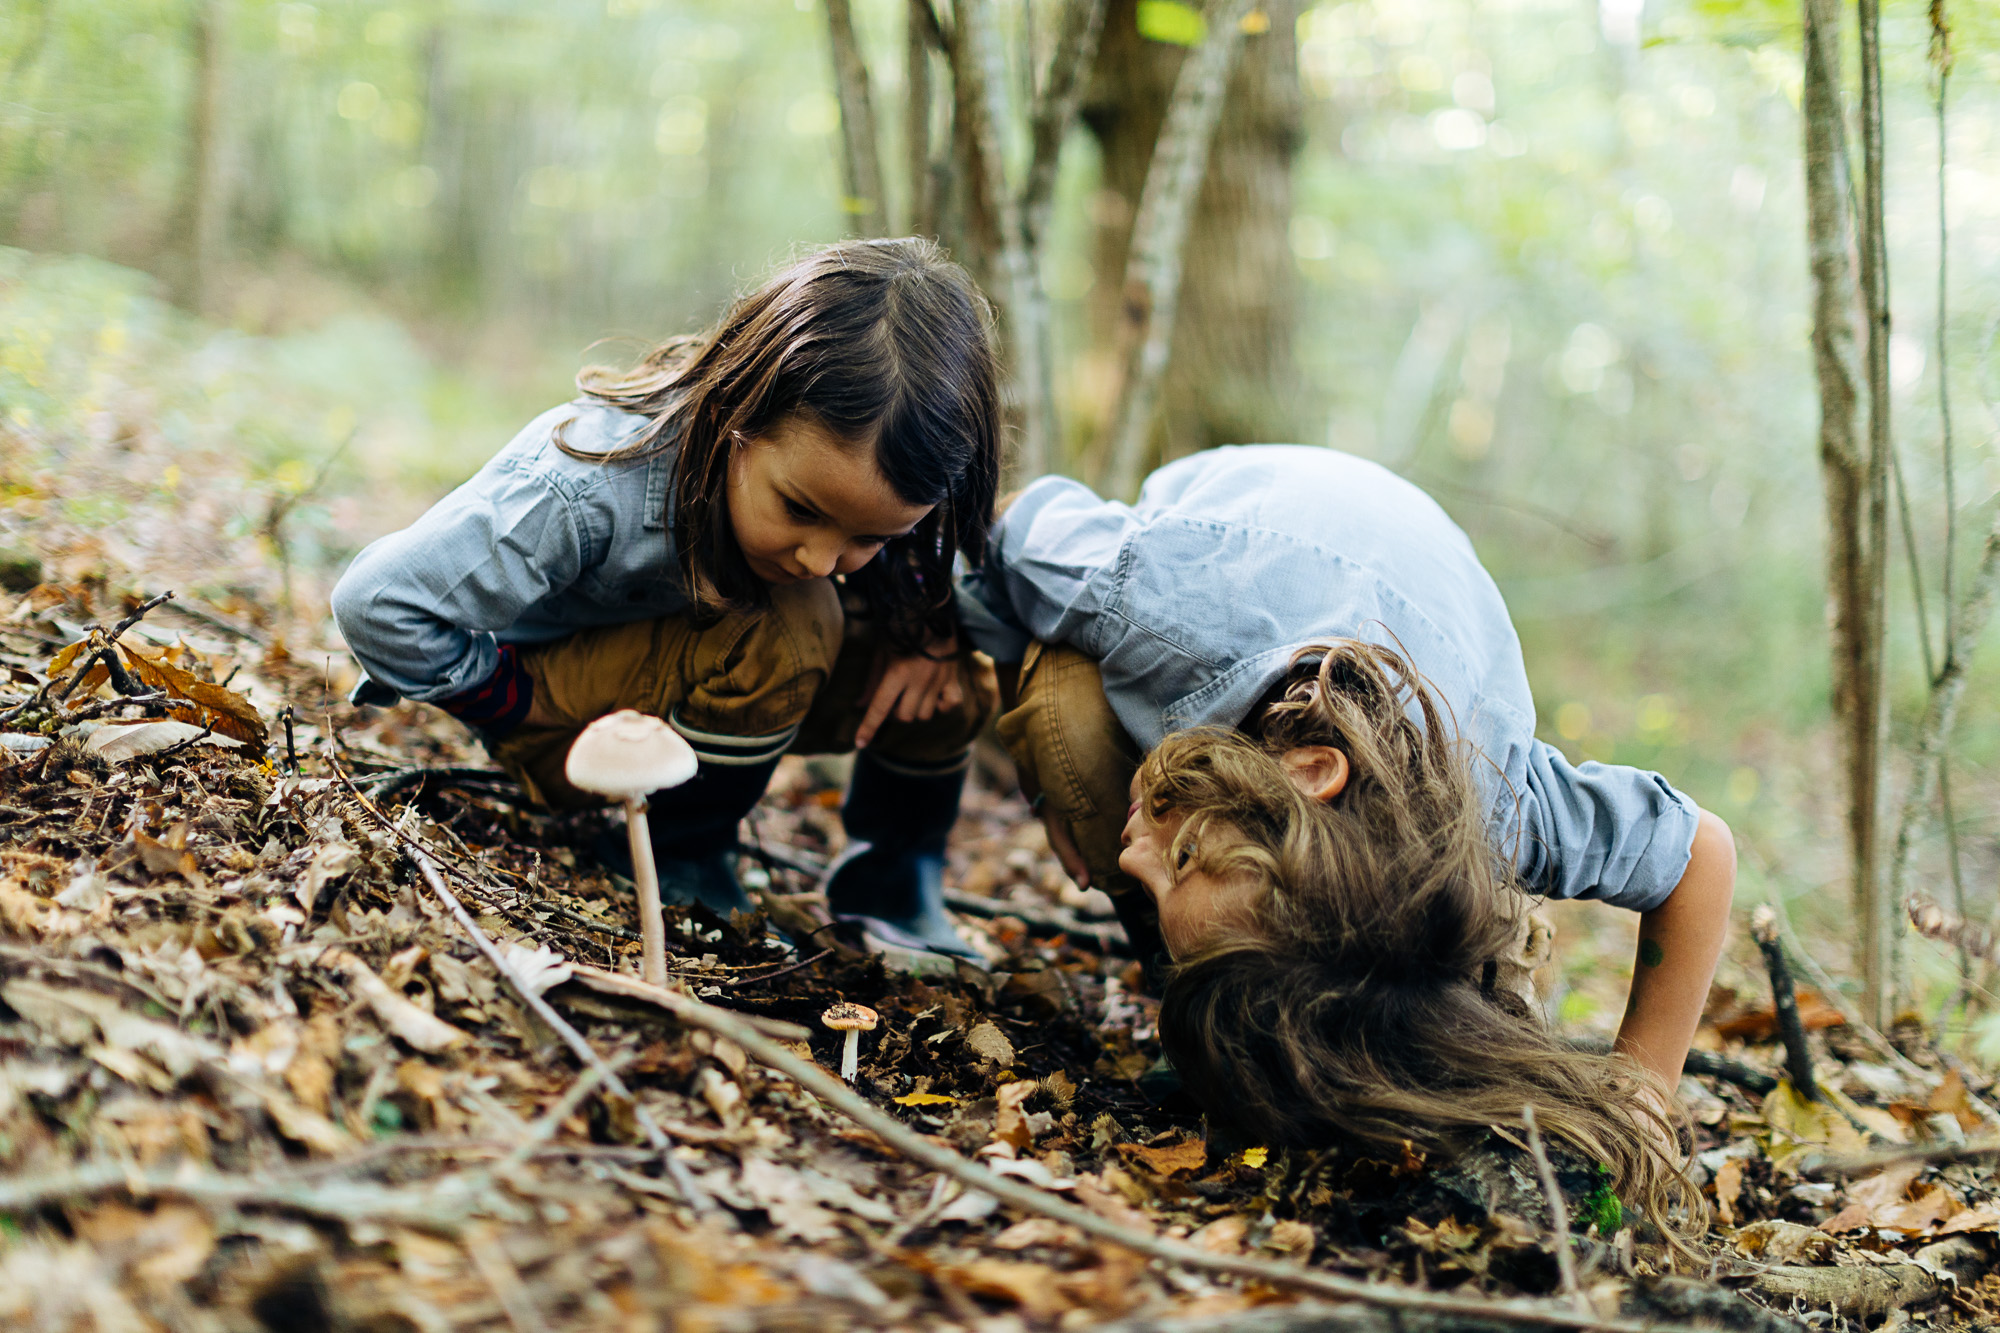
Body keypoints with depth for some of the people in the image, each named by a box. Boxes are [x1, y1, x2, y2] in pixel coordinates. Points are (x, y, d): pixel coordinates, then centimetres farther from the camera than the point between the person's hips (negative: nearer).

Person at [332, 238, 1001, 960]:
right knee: (783, 631, -34)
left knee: (951, 676, -16)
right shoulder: (591, 487, -38)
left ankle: (893, 875, 11)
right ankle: (683, 863, -11)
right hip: (554, 710, -5)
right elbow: (378, 603, -32)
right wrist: (519, 700, -21)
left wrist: (932, 626, -20)